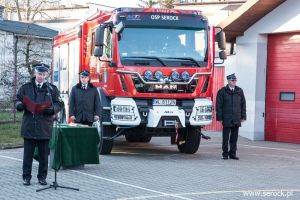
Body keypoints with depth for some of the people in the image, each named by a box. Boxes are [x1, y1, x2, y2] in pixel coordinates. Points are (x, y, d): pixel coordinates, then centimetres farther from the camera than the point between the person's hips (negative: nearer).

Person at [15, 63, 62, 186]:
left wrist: (52, 109, -17)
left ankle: (42, 177, 17)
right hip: (29, 126, 0)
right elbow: (18, 100, 11)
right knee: (28, 154, 5)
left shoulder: (52, 89, 6)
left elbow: (58, 104, 4)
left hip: (44, 127, 0)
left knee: (44, 155, 7)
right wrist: (20, 105, -12)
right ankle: (26, 177, 13)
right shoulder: (26, 87, 8)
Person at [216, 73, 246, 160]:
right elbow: (218, 105, -2)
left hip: (236, 119, 3)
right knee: (226, 138, 2)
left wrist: (243, 116, 8)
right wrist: (219, 117, -7)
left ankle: (233, 154, 14)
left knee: (234, 138, 7)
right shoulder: (222, 91, -1)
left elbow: (243, 104, 13)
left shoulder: (239, 91, 10)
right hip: (226, 119, -3)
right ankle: (225, 154, 10)